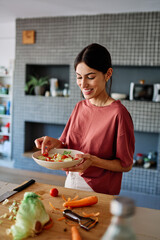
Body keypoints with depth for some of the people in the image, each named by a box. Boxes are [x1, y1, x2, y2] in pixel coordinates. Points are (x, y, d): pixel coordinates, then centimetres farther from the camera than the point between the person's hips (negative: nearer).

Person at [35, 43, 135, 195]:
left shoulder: (118, 113, -19)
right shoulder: (80, 106, 1)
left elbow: (126, 165, -14)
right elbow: (68, 145, 7)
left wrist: (93, 161, -28)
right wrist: (56, 143, -13)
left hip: (99, 192, -6)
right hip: (70, 182, 6)